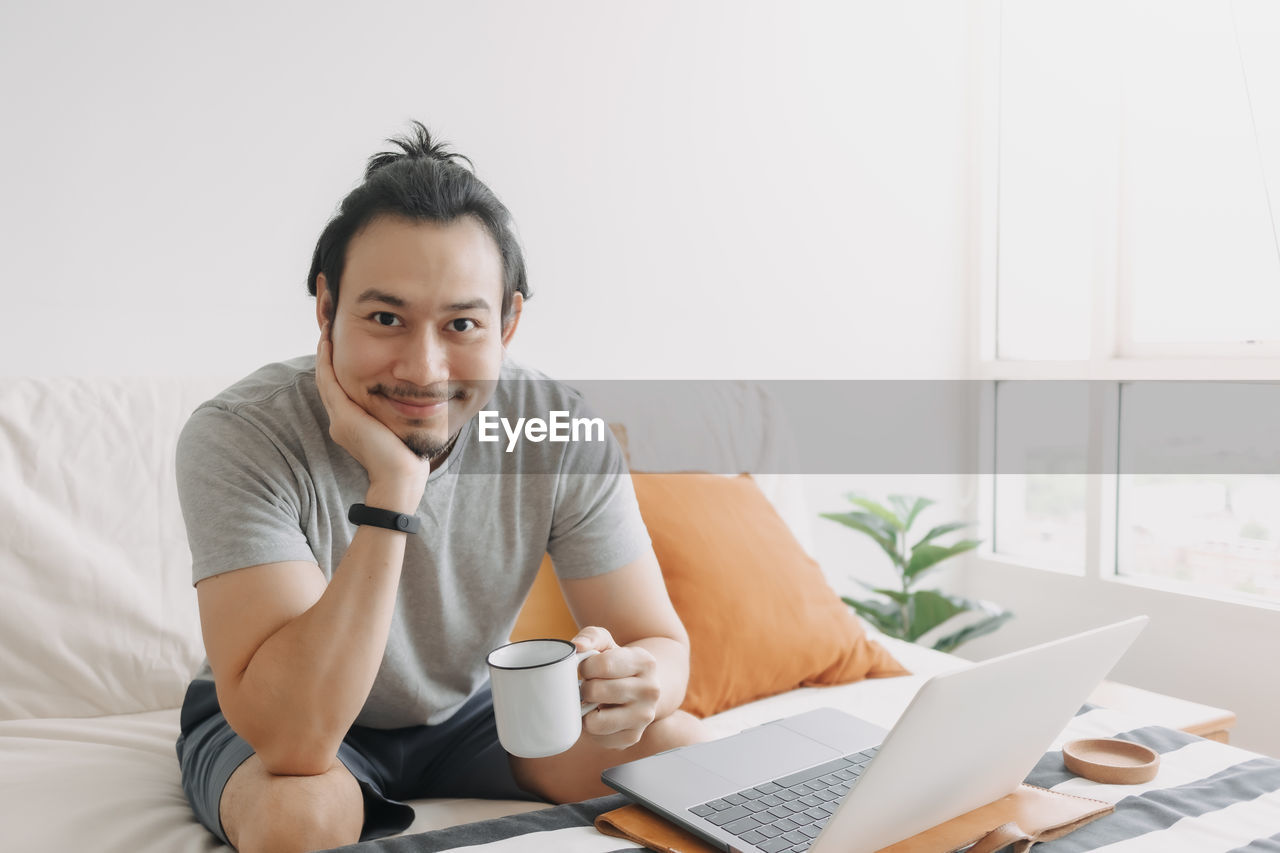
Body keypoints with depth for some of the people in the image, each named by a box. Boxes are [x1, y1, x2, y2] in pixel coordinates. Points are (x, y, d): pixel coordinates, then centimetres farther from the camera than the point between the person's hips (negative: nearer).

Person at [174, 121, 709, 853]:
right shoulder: (239, 438, -29)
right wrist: (392, 486, -43)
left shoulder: (560, 430, -21)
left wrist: (635, 679, -40)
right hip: (268, 723, -2)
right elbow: (292, 741, -36)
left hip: (472, 710, 3)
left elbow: (661, 641, -14)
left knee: (686, 751, -16)